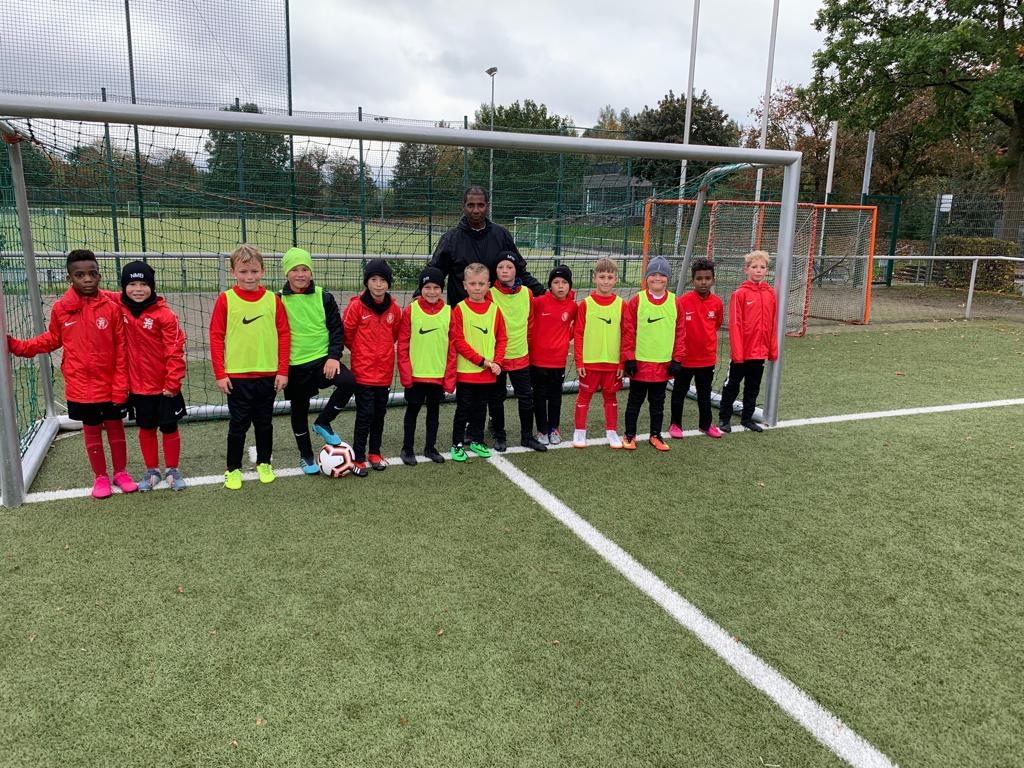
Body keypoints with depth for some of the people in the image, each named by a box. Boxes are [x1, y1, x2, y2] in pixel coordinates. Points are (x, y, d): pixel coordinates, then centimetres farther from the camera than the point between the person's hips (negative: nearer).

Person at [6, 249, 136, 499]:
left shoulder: (111, 307, -10)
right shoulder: (60, 308, -5)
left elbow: (121, 351, -8)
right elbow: (52, 339, 11)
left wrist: (121, 386, -9)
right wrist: (17, 345, 0)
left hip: (110, 386, -1)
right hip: (80, 387, 1)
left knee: (116, 428, 13)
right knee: (91, 432, 14)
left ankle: (121, 473, 30)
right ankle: (100, 477, 29)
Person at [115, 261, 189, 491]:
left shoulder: (165, 314, -15)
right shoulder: (120, 308, -3)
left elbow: (175, 351, -14)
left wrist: (172, 382, -15)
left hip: (165, 386, -3)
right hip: (138, 385, 4)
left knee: (169, 428, 11)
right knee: (146, 429, 16)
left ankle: (173, 470, 26)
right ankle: (151, 470, 31)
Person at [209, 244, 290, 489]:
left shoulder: (273, 299, 0)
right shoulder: (225, 300, -4)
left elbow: (284, 335, 3)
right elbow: (216, 337, -3)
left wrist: (282, 371, -1)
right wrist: (220, 373, -7)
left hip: (268, 375, 2)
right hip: (237, 376, -2)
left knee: (265, 423, 14)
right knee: (238, 425, 7)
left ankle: (264, 464, 30)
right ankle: (233, 469, 20)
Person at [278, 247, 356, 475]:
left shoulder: (323, 297, -1)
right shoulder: (279, 300, -2)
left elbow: (337, 328, 1)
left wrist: (334, 356, -11)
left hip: (323, 358, 0)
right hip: (295, 365, 0)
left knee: (348, 382, -26)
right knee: (299, 412, 9)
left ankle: (323, 423, -1)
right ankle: (306, 456, 30)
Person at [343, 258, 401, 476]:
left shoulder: (394, 309, -1)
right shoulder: (356, 306, -12)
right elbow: (347, 334, -2)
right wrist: (360, 352, 9)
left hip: (385, 372, 4)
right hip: (363, 372, -4)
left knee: (380, 413, 14)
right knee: (365, 414, -2)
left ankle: (375, 453, 29)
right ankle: (358, 458, 10)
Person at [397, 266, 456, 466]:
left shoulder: (448, 312, -2)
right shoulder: (410, 311, -6)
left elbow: (452, 348, 0)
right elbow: (402, 345, -5)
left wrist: (450, 378, -2)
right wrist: (405, 374, -10)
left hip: (439, 375, 2)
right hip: (415, 374, -2)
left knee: (434, 410, 14)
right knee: (412, 410, 10)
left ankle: (430, 447, 29)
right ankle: (407, 449, 23)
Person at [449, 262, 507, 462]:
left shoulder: (494, 309, 3)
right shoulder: (459, 309, -8)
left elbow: (502, 338, 6)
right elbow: (458, 341, -12)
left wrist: (496, 362, -7)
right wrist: (481, 361, -14)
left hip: (488, 372, 4)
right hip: (466, 370, -4)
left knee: (480, 407, 15)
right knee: (464, 408, 4)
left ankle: (476, 440, 29)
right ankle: (457, 444, 15)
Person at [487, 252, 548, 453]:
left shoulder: (526, 293, 1)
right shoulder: (490, 294, -10)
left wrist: (524, 341, 12)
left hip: (521, 355, 3)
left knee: (526, 396, 8)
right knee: (497, 398, 9)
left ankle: (527, 436, 22)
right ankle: (499, 436, 24)